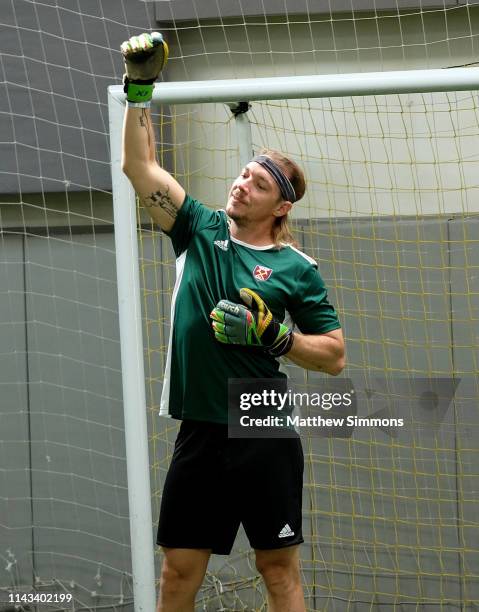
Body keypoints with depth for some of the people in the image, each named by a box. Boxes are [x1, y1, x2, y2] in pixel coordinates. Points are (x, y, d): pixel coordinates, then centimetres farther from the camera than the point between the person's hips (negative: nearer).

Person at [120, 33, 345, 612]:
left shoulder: (296, 269, -1)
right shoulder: (201, 230, 7)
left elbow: (334, 356, 1)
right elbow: (140, 165, 6)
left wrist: (274, 336, -13)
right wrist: (139, 87, 1)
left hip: (264, 438, -3)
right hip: (199, 434, 3)